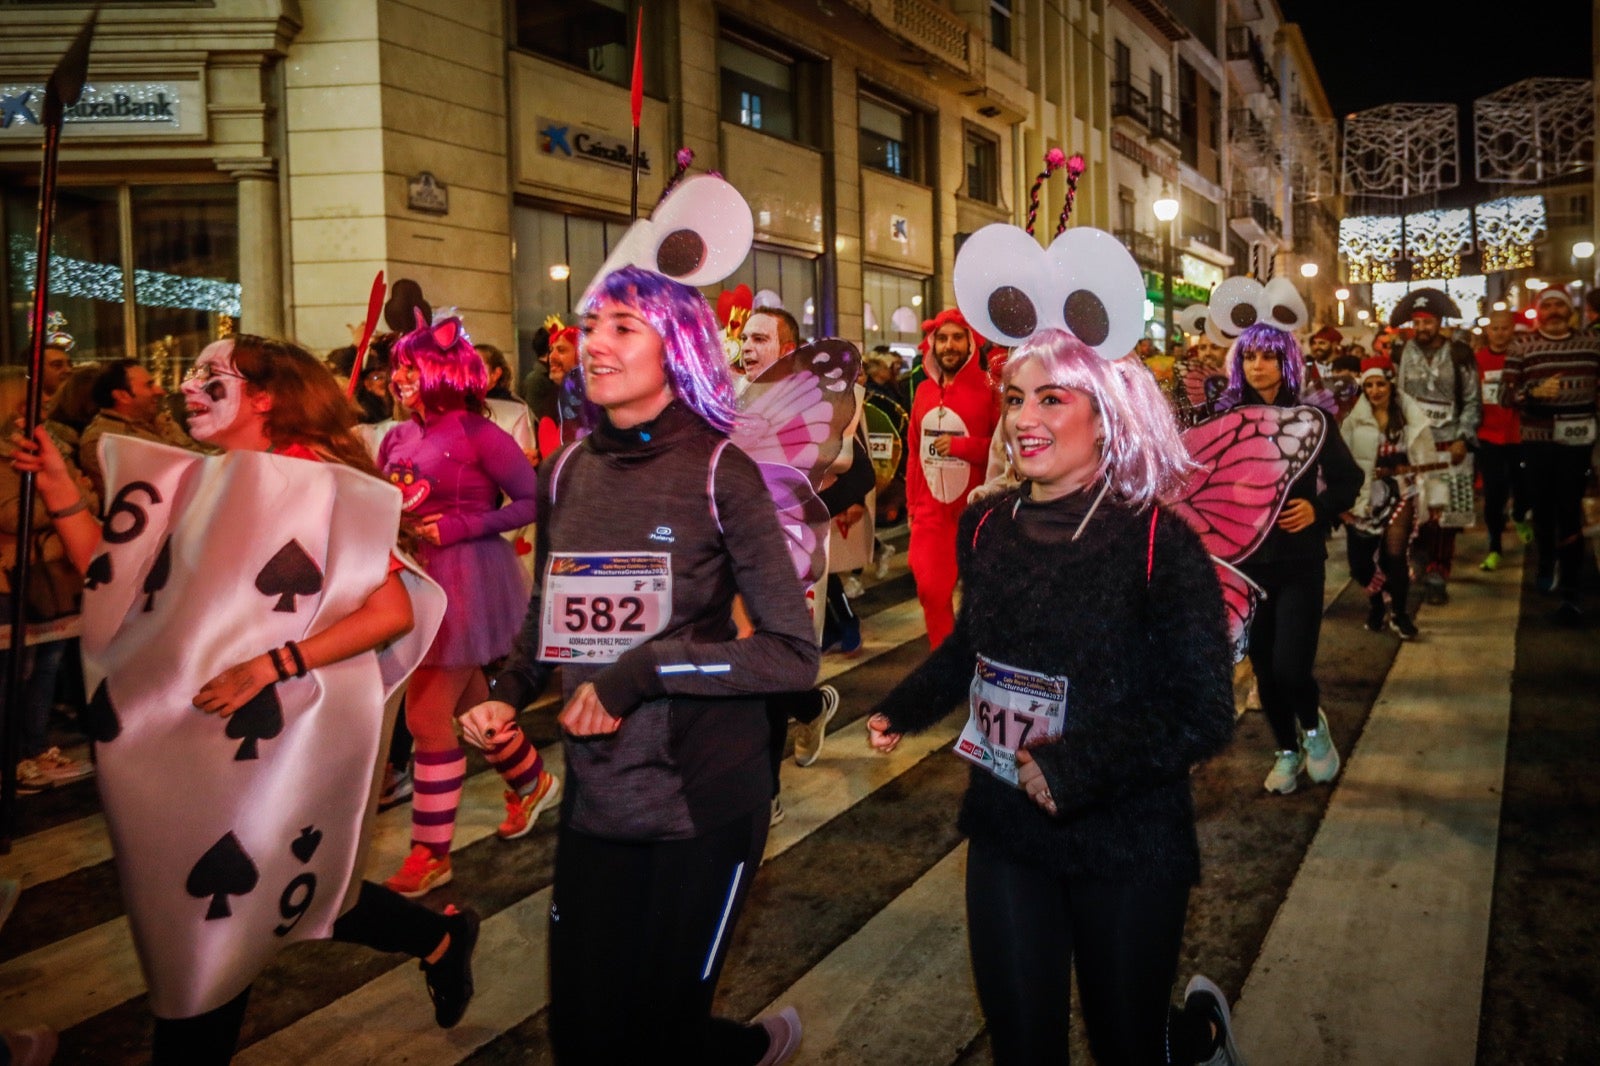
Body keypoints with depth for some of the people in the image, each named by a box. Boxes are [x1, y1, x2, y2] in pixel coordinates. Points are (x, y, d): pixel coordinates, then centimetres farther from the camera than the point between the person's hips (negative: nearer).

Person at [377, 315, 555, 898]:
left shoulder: (475, 432, -12)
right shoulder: (398, 438, 7)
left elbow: (533, 501, -12)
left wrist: (465, 526, -18)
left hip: (468, 582, -7)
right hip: (416, 580, 7)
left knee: (427, 715, -6)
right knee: (468, 704, 17)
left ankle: (431, 852, 7)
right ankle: (533, 781, 42)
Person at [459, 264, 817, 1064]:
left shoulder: (720, 473, -12)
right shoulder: (566, 472, 2)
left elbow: (795, 653, -14)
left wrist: (646, 669, -21)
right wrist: (507, 693, -2)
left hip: (704, 797, -4)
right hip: (596, 797, 5)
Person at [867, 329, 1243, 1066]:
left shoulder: (1156, 541, -16)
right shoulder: (987, 526, -1)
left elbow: (1205, 716, -16)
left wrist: (1078, 769, -24)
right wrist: (902, 710, 4)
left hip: (1127, 842, -4)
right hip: (1005, 829, 4)